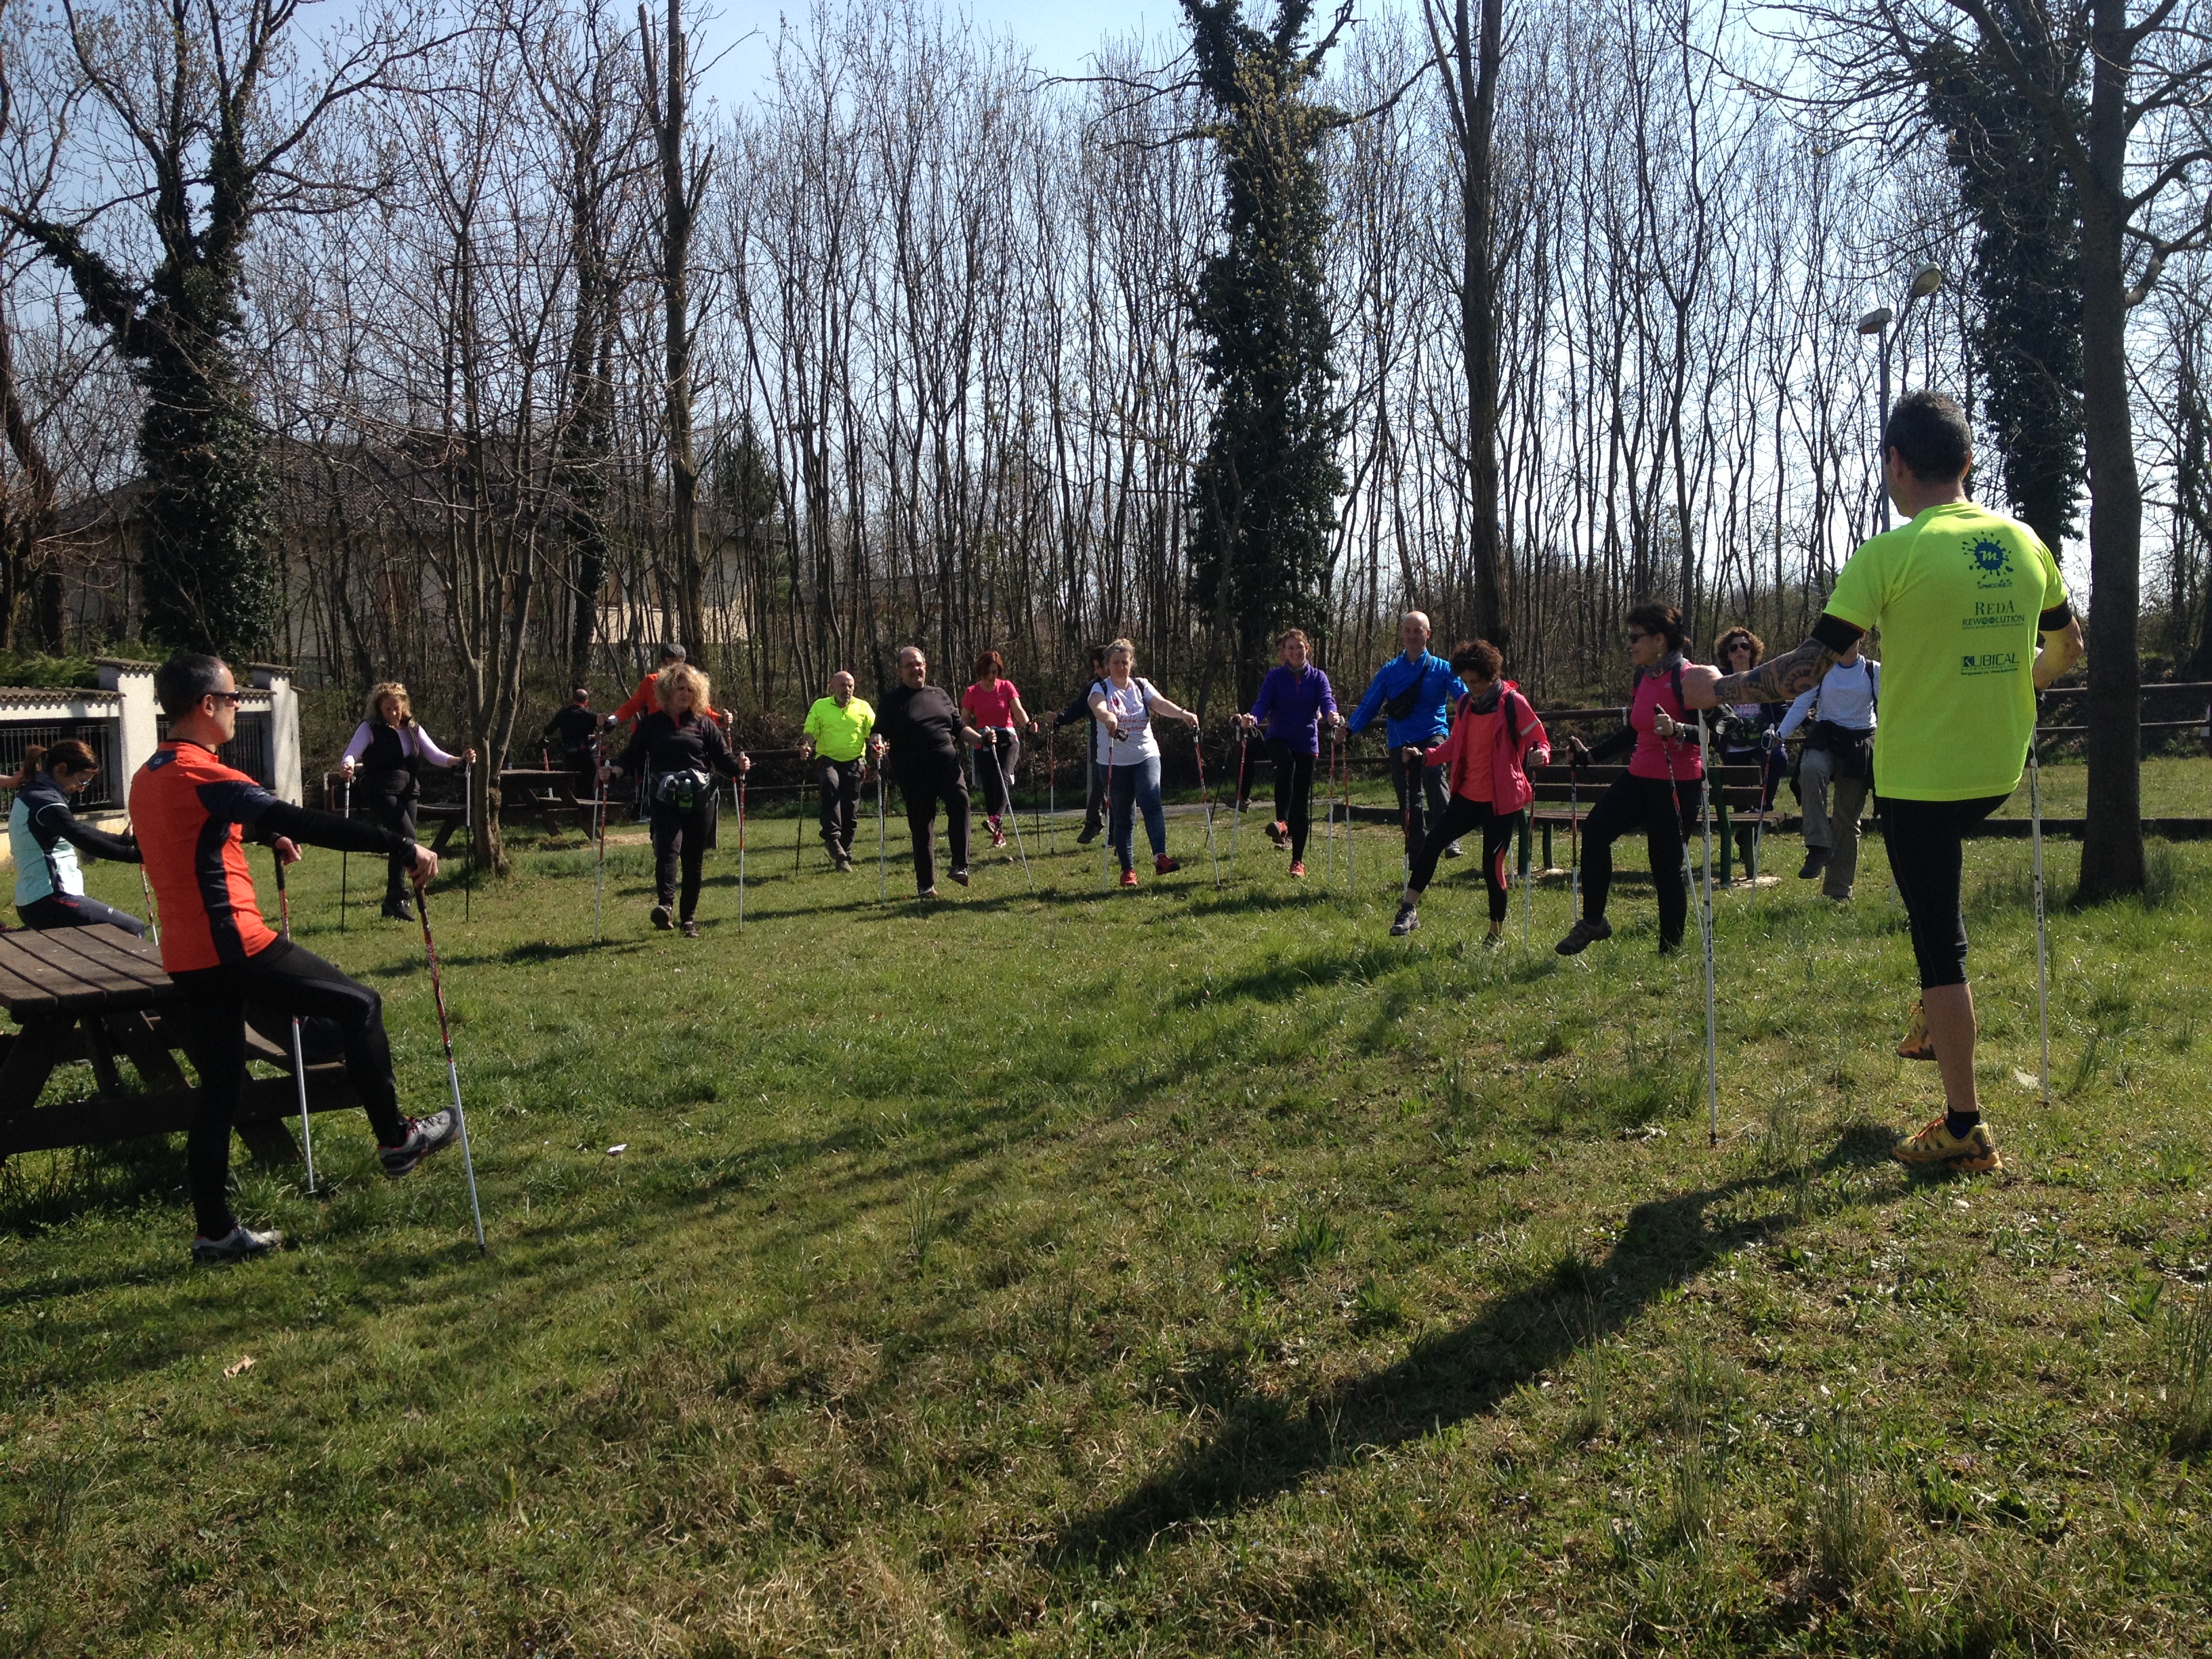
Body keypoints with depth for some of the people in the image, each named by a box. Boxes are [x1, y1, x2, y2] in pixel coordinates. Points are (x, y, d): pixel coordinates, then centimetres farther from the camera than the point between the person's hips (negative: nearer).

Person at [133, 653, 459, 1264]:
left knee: (219, 1088, 13)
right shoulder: (203, 776, -16)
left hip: (187, 956, 9)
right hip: (235, 945, -9)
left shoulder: (149, 777, 13)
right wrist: (402, 846, -23)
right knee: (359, 1006, 5)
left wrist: (267, 834, 33)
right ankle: (395, 1139, 12)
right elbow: (304, 824, -24)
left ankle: (215, 1231, 17)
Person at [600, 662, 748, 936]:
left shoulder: (704, 724, 9)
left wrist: (738, 766, -13)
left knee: (693, 860, 6)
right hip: (666, 800, -1)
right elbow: (633, 756, 7)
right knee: (668, 848, -24)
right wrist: (615, 769, -11)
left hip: (700, 800, 1)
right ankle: (665, 905, -36)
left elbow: (723, 758, 7)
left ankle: (689, 918, 17)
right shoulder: (651, 724, 8)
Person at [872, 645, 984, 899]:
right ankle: (925, 884, 11)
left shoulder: (939, 694, 18)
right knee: (921, 827, 1)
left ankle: (960, 866, -22)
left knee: (960, 799, -25)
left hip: (947, 763, 2)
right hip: (913, 772, -2)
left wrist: (979, 738, 6)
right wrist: (879, 743, -21)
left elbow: (959, 726, 22)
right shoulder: (892, 700, 7)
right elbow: (880, 732, 1)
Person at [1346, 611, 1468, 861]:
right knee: (1409, 803, 6)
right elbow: (1368, 706, 8)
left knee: (1433, 774, -32)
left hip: (1433, 735, -3)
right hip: (1401, 742, 3)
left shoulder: (1442, 668, 6)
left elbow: (1466, 699, -3)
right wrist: (1349, 730, -9)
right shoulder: (1389, 671, 10)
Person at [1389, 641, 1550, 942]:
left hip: (1502, 800, -5)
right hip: (1468, 795, 5)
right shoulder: (1466, 704, 8)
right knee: (1432, 841, -8)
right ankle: (1409, 909, -3)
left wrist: (1539, 755, -29)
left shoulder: (1513, 703, -10)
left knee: (1492, 863, -1)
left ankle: (1497, 933, 16)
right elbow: (1455, 746, 17)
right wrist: (1424, 758, 3)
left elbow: (1540, 742, -6)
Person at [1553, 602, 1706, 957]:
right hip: (1640, 777, 7)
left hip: (1678, 784, -7)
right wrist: (1590, 755, 20)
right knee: (1595, 830, -11)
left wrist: (1677, 731, -37)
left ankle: (1671, 950, 14)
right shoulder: (1643, 676, 12)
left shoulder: (1686, 676, -13)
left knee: (1667, 866, -1)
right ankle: (1592, 922, 0)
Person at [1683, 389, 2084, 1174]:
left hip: (1922, 776, -6)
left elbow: (1809, 667, -16)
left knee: (1940, 947, 1)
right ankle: (1938, 1011, 32)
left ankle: (1964, 1130, 8)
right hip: (1999, 769, 6)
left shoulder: (1891, 554, -14)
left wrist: (1719, 688, -3)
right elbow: (2068, 649, 16)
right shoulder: (2024, 543, 4)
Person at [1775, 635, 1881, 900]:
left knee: (1847, 816, 1)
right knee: (1811, 768, -38)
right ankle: (1818, 847, -36)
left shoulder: (1874, 671, 7)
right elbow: (1801, 704, 1)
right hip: (1825, 738, -1)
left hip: (1859, 744, 1)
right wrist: (1780, 734, -12)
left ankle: (1839, 890, 10)